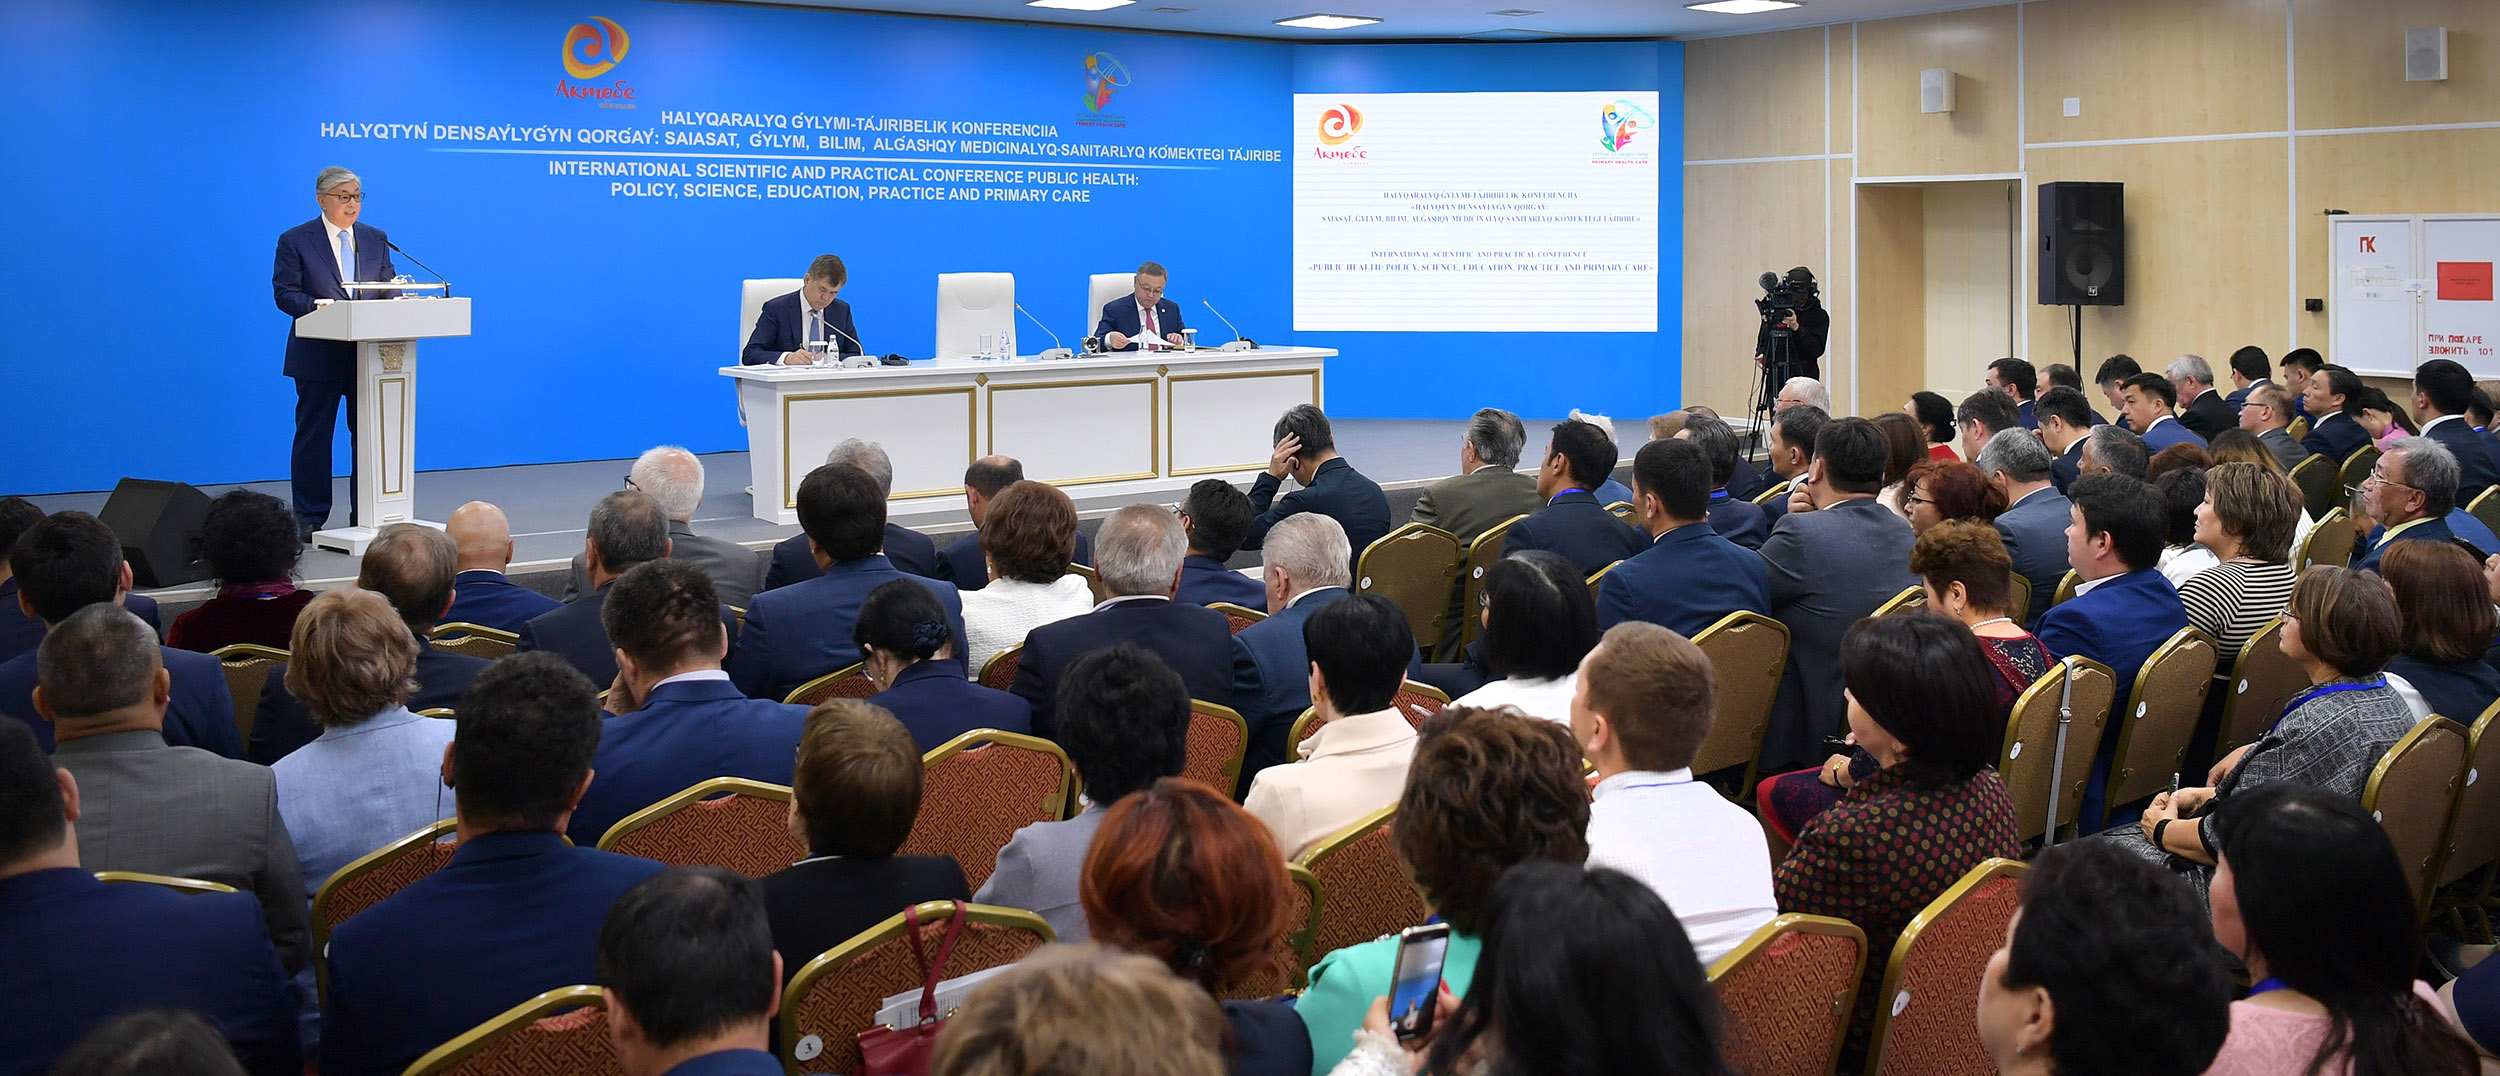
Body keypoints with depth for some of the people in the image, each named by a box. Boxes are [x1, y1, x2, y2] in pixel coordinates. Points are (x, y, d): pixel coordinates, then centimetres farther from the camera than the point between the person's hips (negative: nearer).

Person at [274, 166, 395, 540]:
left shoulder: (376, 239, 13)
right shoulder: (295, 240, 1)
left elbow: (388, 289, 12)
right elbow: (284, 293, -5)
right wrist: (317, 305, -22)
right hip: (319, 356, -3)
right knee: (313, 436, 2)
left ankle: (366, 516, 13)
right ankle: (309, 519, 9)